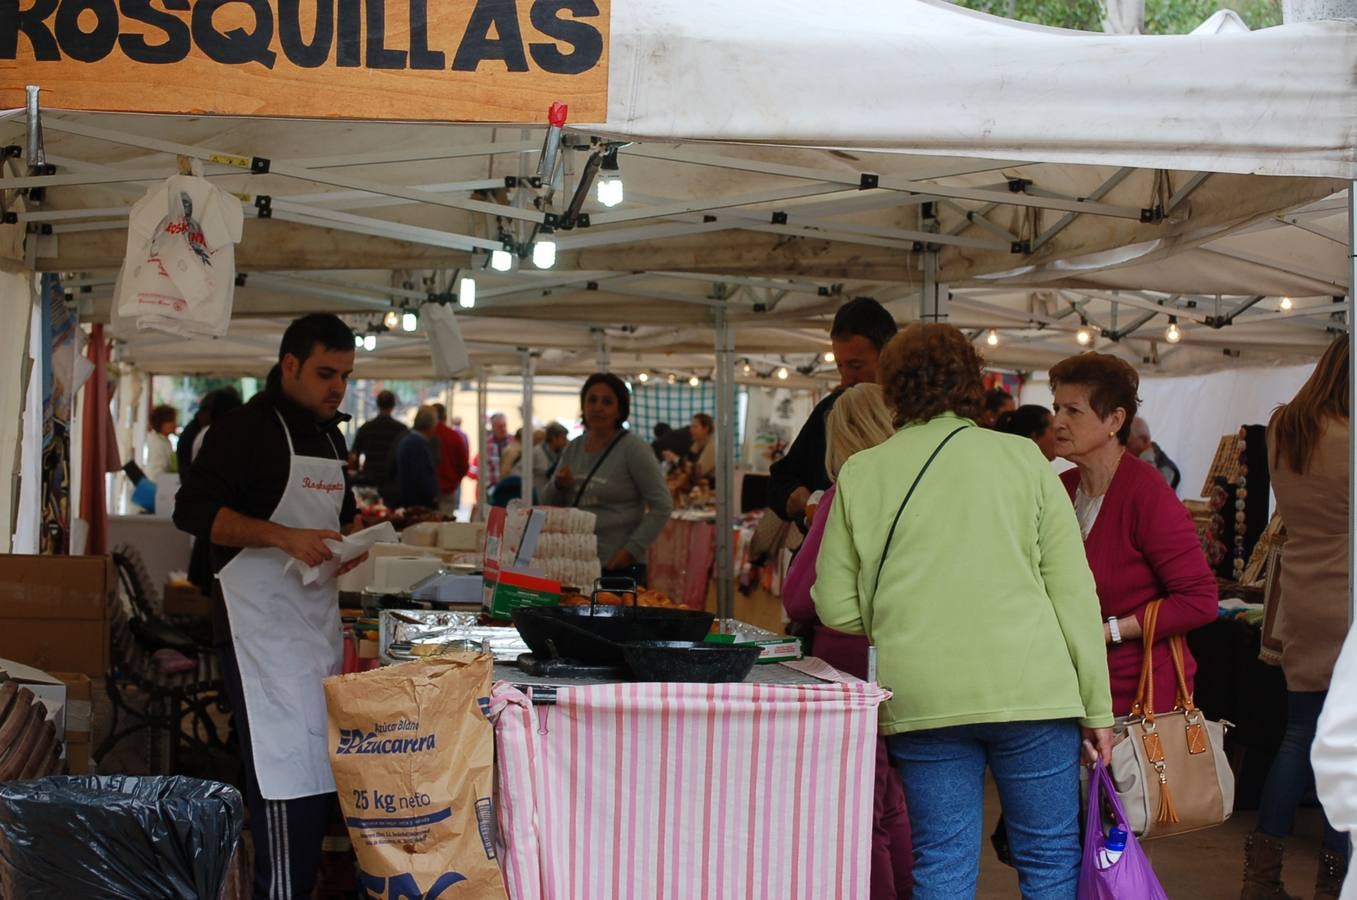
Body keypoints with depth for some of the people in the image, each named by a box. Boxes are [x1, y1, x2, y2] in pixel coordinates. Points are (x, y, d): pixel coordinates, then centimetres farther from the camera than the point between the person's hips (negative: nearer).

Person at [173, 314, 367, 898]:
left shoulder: (329, 435, 18)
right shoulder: (246, 428, -7)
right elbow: (194, 511, -15)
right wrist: (285, 538, -22)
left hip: (318, 612, 8)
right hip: (262, 619, -8)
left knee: (319, 762, 9)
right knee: (285, 765, -13)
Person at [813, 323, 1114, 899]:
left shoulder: (860, 473, 6)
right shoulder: (1021, 459, 5)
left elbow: (836, 607, 5)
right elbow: (1073, 592, 1)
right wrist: (1096, 706, 5)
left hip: (921, 694, 1)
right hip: (1029, 687, -1)